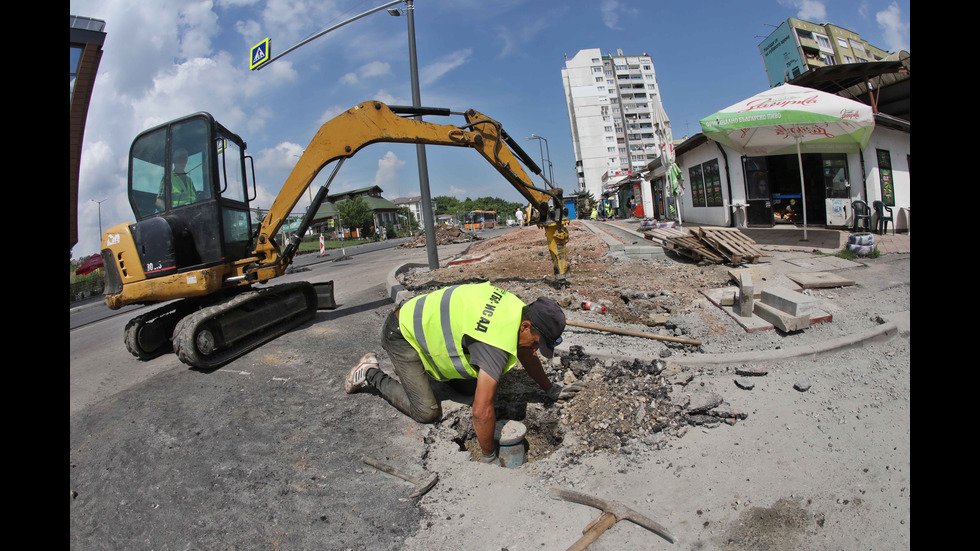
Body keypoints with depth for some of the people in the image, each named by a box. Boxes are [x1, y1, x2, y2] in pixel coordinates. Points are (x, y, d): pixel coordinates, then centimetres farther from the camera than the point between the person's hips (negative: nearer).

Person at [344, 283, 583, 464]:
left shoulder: (517, 308, -9)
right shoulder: (498, 344, -37)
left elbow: (525, 354, 11)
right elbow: (481, 412, -36)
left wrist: (551, 389, 16)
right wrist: (489, 457, -19)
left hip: (424, 321, 9)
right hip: (401, 335, -8)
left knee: (471, 387, 7)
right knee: (427, 412, -9)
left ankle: (420, 366, 24)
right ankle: (371, 374, 8)